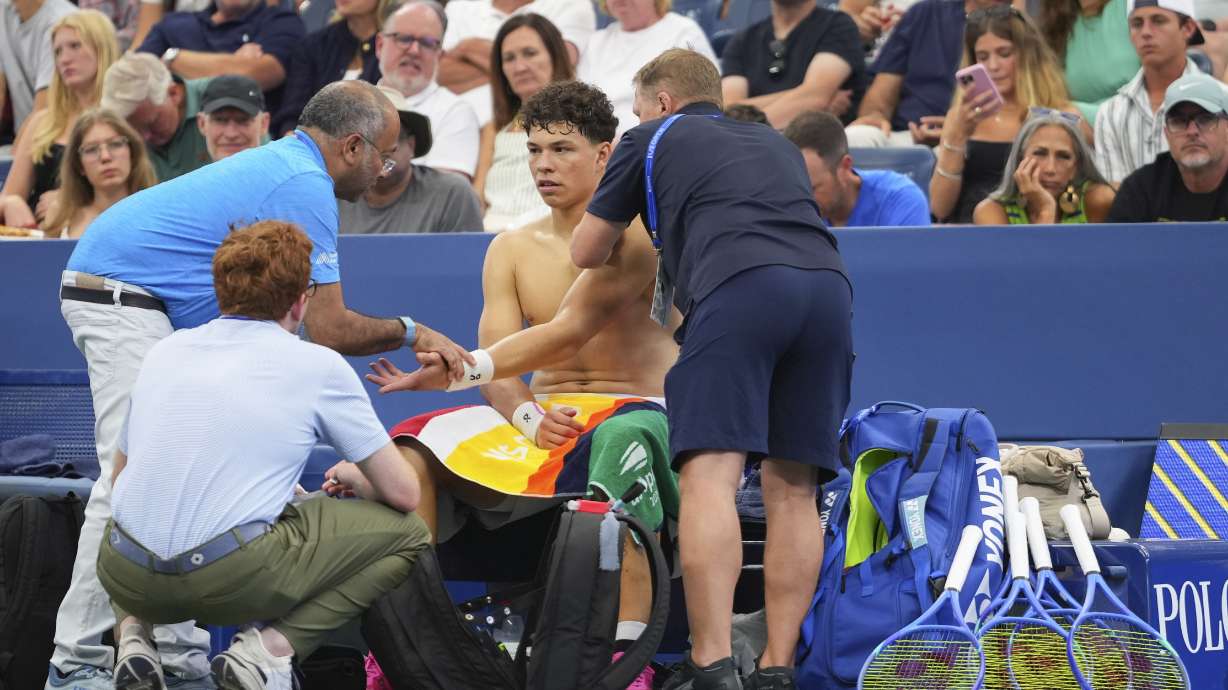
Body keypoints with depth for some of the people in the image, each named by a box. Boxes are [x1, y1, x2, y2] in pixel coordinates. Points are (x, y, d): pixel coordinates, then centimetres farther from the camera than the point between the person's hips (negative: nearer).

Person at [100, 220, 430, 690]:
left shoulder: (165, 351, 15)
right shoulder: (318, 366, 3)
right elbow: (403, 494, 6)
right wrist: (355, 479, 31)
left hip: (127, 579, 5)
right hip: (236, 577, -5)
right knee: (406, 533, 13)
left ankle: (134, 634, 11)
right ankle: (270, 647, -4)